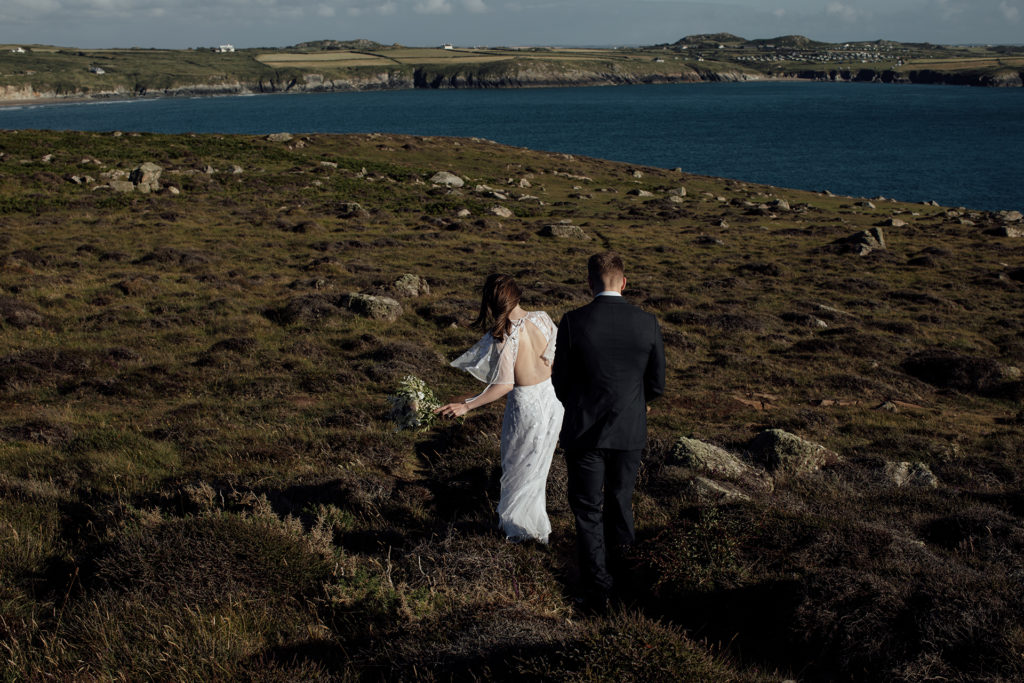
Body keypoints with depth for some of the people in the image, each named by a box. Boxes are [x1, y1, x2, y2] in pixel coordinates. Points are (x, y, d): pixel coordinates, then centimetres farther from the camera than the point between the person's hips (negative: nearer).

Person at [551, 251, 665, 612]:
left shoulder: (573, 323, -15)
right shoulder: (647, 324, -9)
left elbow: (561, 383, -6)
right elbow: (656, 385, -1)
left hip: (585, 431, -2)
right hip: (630, 432, 2)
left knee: (588, 512, 11)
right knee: (620, 502, 22)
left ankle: (597, 591, 16)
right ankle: (619, 567, 39)